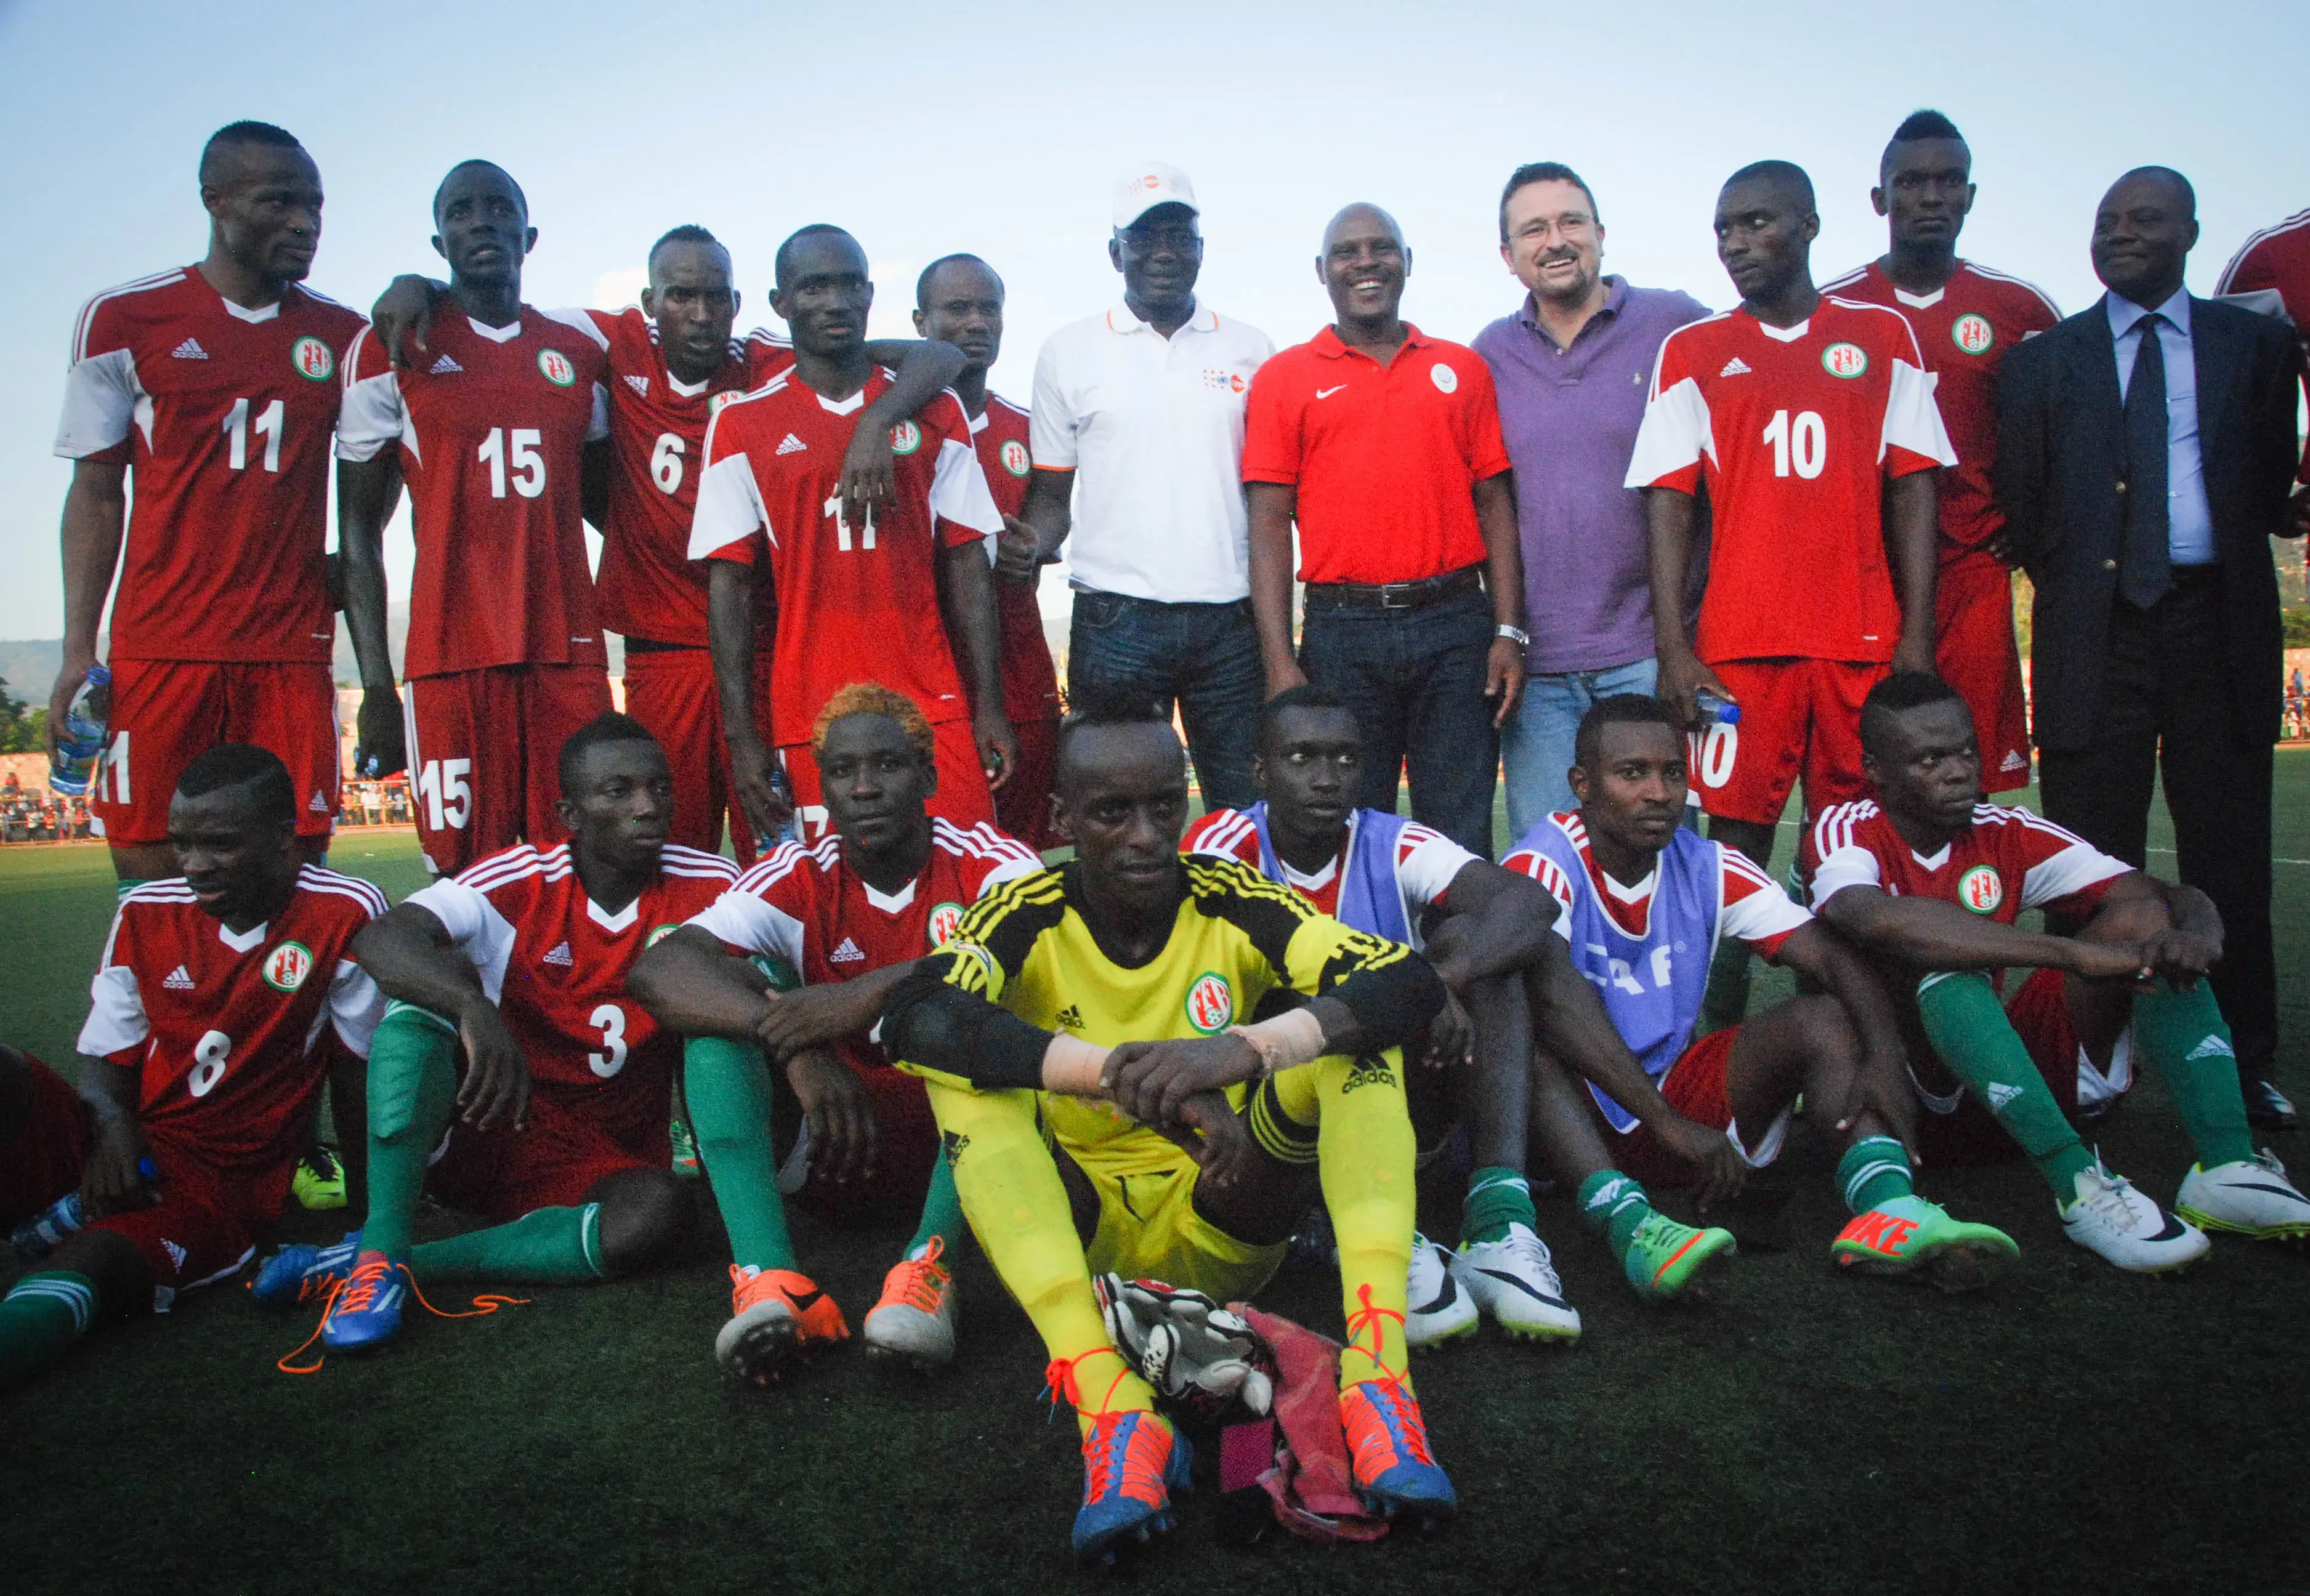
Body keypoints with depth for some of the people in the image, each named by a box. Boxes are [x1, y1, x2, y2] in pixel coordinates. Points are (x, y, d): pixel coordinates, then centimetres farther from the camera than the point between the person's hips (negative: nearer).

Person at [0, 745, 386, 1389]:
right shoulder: (145, 913, 6)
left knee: (92, 1263, -35)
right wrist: (112, 1125, -10)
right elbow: (106, 1056, 13)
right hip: (120, 1154, 5)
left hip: (227, 1184, -4)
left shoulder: (346, 915, -8)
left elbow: (361, 1068, -2)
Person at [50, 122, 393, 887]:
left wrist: (377, 678, 3)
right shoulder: (123, 320, 5)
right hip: (157, 650, -1)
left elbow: (360, 521, 9)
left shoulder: (343, 338, 9)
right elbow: (97, 493, 8)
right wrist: (78, 652, -2)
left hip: (292, 653, 1)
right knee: (151, 879, -2)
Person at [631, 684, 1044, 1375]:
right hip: (846, 1145, 2)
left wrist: (873, 993, -37)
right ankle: (772, 1281, -31)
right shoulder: (800, 878, -2)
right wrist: (796, 1042, -33)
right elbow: (658, 969, -17)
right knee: (723, 1002, -17)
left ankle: (928, 1268, -34)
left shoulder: (983, 862, -6)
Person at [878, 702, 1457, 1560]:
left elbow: (1412, 981, -21)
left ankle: (1376, 1370, -32)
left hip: (1225, 1228, 1)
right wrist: (1122, 1073, -44)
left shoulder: (1235, 903, -7)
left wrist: (1249, 1047, -39)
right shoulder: (1026, 917, -10)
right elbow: (914, 1014, -31)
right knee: (962, 1061, -25)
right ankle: (1108, 1404, -39)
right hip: (1081, 1232, 0)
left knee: (1350, 1028, -18)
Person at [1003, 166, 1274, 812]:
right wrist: (1033, 544, -11)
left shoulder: (1250, 350, 12)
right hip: (1115, 619, -1)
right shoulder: (1069, 352, 9)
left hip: (1231, 619, 1)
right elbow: (1053, 491, 13)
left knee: (1250, 811, 4)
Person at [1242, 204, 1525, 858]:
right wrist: (1280, 661, -7)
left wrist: (1509, 631, -1)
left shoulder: (1461, 368, 13)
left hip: (1456, 625, 1)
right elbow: (1270, 525, 2)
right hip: (1342, 631, -1)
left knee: (1461, 841, 4)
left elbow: (1495, 504, 10)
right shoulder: (1284, 378, 8)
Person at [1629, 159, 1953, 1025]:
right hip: (1739, 643, -1)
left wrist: (1916, 633, -1)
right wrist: (1672, 646, -6)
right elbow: (1669, 503, 3)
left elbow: (1911, 489, 8)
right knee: (1739, 833, -3)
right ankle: (1724, 1031, 4)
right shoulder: (1691, 352, 10)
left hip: (1866, 640, 1)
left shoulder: (1883, 336, 12)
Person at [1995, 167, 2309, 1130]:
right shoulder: (2041, 361, 12)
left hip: (2220, 625, 1)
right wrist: (2069, 579, 1)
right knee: (2090, 866, 1)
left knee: (2231, 857, 3)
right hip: (2096, 634, 0)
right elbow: (2020, 508, 8)